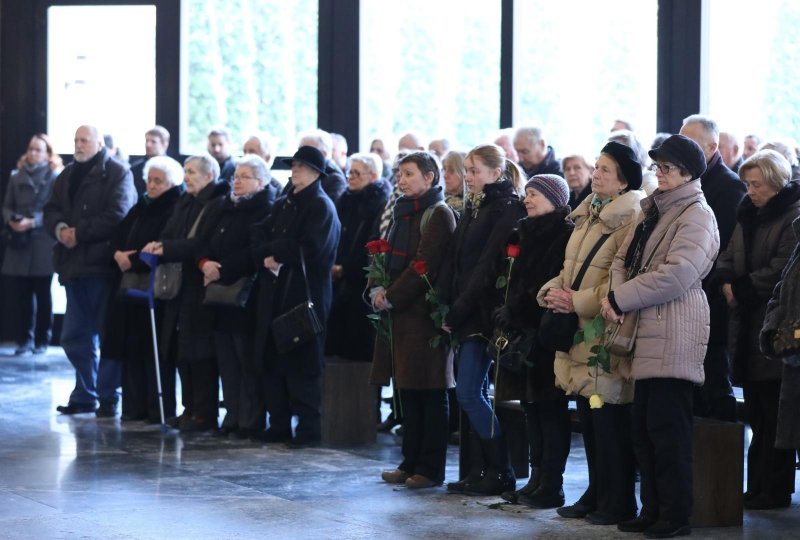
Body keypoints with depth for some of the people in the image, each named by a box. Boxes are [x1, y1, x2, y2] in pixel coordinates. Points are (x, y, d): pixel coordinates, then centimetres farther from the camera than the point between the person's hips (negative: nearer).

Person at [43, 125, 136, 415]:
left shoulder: (117, 174, -4)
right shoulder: (67, 176, 18)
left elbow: (116, 217, -15)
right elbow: (51, 210, 12)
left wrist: (79, 233, -15)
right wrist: (60, 228, -9)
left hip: (103, 264, -7)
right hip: (74, 265, 7)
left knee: (108, 334, -1)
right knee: (75, 336, 11)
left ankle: (109, 396, 7)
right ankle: (84, 394, 22)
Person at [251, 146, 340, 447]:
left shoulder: (322, 207, -4)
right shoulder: (283, 205, 19)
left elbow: (310, 248, -15)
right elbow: (258, 238, 11)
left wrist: (275, 251, -6)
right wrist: (267, 256, -9)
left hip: (305, 294, -7)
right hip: (275, 294, 7)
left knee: (301, 363, -6)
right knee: (272, 360, 7)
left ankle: (308, 428, 0)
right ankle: (279, 425, 14)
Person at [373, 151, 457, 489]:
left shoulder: (439, 214, -9)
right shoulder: (403, 213, 17)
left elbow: (424, 265, -16)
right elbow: (388, 256, 16)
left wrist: (392, 297, -15)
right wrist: (379, 289, -2)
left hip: (424, 314, -8)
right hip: (400, 313, 8)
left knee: (429, 394, -2)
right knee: (407, 391, 11)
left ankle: (430, 469, 2)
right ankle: (411, 463, 18)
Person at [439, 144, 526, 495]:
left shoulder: (507, 210, -10)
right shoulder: (473, 208, 16)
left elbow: (488, 266, -16)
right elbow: (455, 262, 14)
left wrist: (457, 311, -16)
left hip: (483, 314, -9)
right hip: (464, 315, 9)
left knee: (469, 393, -10)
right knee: (474, 393, 8)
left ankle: (501, 471, -1)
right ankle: (479, 472, 12)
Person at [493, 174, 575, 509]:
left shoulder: (566, 234, -7)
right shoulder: (527, 234, 19)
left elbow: (551, 286, -16)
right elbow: (512, 281, 19)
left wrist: (514, 311, -14)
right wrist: (507, 311, 3)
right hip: (523, 331, 8)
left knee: (550, 409, -5)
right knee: (532, 407, 9)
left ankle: (551, 486, -2)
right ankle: (537, 479, 14)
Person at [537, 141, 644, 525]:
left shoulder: (631, 220, -12)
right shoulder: (587, 218, 16)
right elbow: (569, 271, 22)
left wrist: (576, 302, -16)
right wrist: (552, 291, 1)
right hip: (580, 337, 9)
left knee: (610, 424, -4)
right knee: (588, 422, 13)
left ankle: (618, 503, 4)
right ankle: (596, 494, 23)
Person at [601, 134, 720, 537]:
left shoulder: (697, 215, -8)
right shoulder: (653, 210, 19)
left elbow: (675, 275, -19)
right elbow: (624, 259, 13)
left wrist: (620, 299, -14)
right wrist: (617, 297, -8)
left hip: (674, 334, -9)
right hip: (646, 331, 9)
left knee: (667, 426, -6)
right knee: (644, 425, 11)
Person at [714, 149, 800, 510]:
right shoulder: (749, 216, 16)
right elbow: (729, 257, 15)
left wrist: (741, 288, -11)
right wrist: (725, 280, -6)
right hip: (747, 329, 8)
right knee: (756, 411, 10)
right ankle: (758, 486, 15)